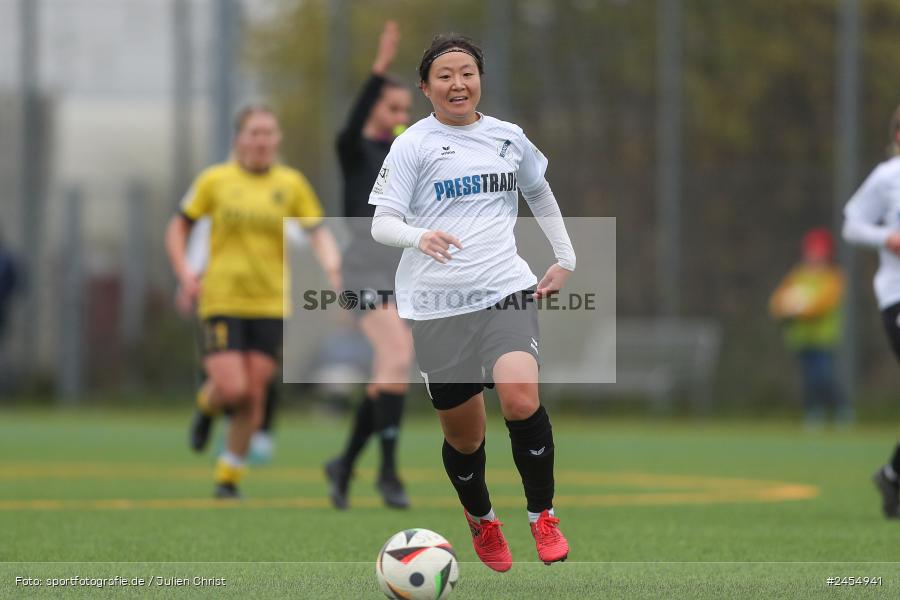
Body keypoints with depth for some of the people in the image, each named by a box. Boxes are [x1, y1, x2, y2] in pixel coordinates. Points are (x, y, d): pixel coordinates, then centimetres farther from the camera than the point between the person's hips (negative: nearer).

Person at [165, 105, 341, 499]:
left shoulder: (291, 184, 5)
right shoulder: (215, 180, 1)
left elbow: (318, 232, 3)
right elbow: (178, 228, 10)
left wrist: (331, 264, -18)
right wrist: (185, 274, -4)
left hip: (270, 304, 2)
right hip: (221, 300, -2)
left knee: (253, 395, -1)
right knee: (232, 388, -15)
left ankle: (228, 478, 14)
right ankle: (207, 406, 23)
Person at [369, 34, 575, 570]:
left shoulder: (509, 138, 10)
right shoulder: (413, 145, -2)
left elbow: (541, 195, 28)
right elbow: (382, 223, -8)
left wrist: (566, 259, 22)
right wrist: (419, 237, -28)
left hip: (506, 290, 1)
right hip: (438, 304, -1)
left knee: (522, 399, -24)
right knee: (463, 434, 6)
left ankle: (543, 517, -6)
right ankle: (481, 522, 36)